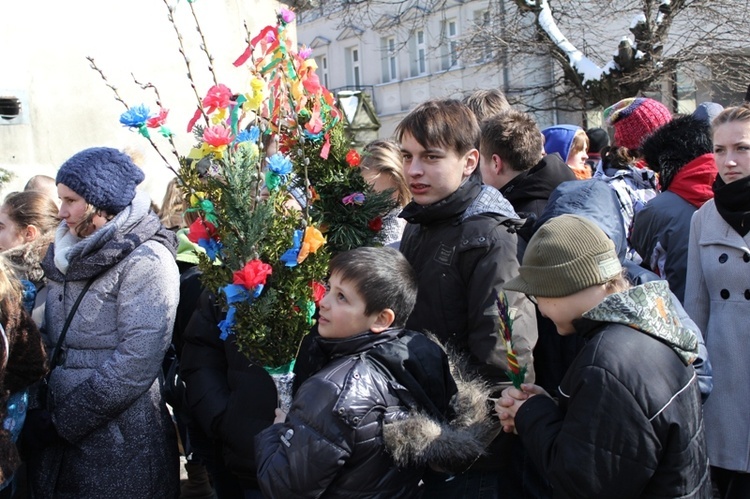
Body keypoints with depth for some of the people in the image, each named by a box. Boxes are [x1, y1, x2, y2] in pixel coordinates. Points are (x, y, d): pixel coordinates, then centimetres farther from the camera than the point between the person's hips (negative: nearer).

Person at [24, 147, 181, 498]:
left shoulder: (146, 261, -14)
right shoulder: (70, 256, 9)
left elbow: (136, 365, -20)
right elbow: (52, 343, 13)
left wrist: (62, 421, -15)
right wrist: (40, 414, 1)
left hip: (121, 446, -6)